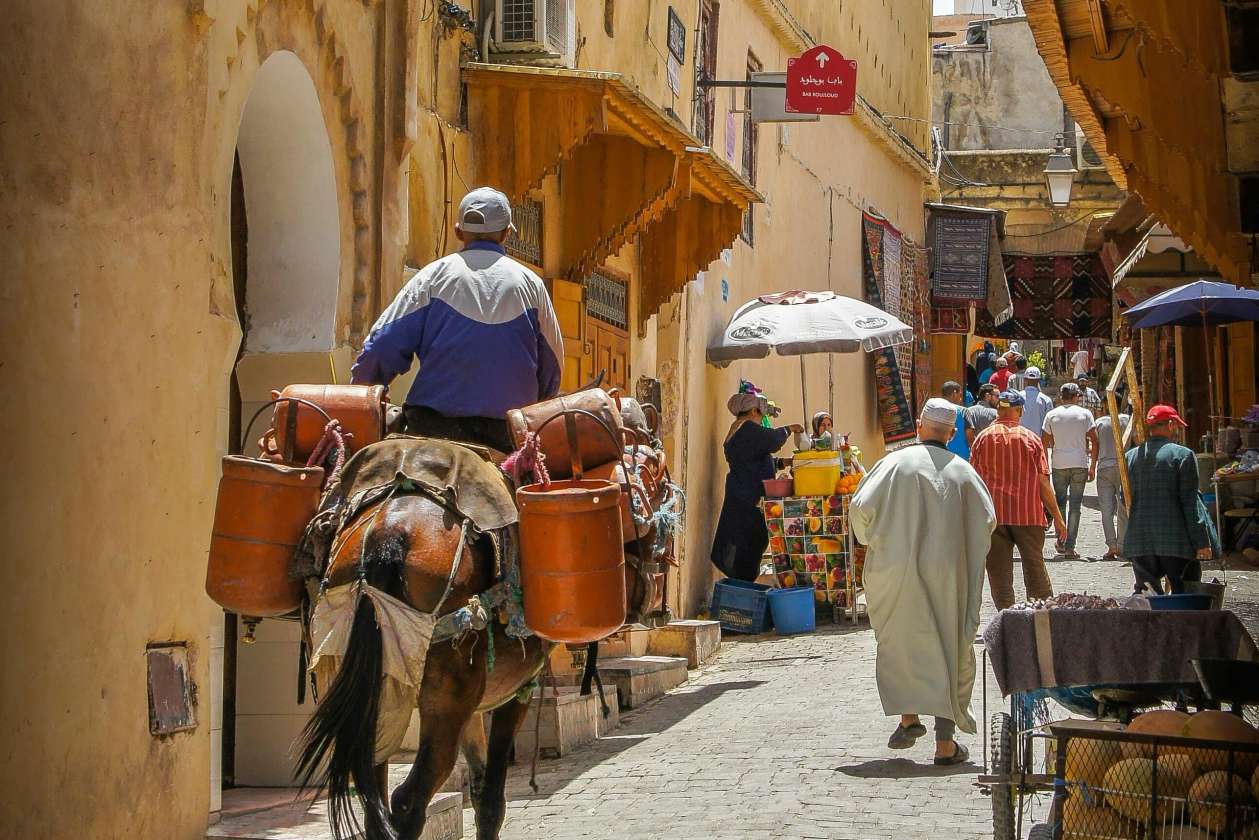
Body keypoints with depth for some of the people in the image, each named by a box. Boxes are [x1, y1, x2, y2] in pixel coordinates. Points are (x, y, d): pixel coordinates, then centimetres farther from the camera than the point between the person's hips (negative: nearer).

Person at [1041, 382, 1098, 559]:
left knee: (1060, 502, 17)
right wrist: (1093, 467, 5)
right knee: (1075, 505, 1)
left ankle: (1061, 541, 17)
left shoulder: (1051, 415, 4)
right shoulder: (1085, 414, 1)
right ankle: (1070, 547, -3)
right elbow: (1094, 442, -1)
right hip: (1080, 464, -1)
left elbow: (1044, 443, 4)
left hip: (1059, 465, 1)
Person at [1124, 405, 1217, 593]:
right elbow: (1190, 502, -8)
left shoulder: (1130, 456, 9)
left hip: (1139, 541, 4)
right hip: (1176, 541, -4)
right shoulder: (1183, 455, -6)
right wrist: (1202, 542, -6)